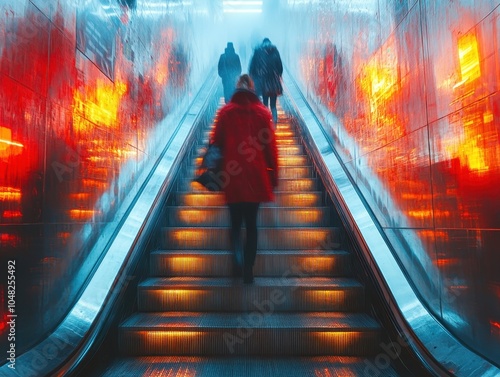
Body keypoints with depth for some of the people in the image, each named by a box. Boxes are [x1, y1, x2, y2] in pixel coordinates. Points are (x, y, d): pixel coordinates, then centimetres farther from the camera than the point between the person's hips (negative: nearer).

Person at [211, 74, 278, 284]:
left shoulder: (225, 111, 3)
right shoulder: (262, 112, 3)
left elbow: (217, 142, 3)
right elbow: (271, 146, 2)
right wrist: (273, 175, 9)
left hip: (232, 176, 0)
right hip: (256, 176, 0)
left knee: (235, 222, 14)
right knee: (251, 223, 9)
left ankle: (237, 256, -10)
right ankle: (248, 272, 11)